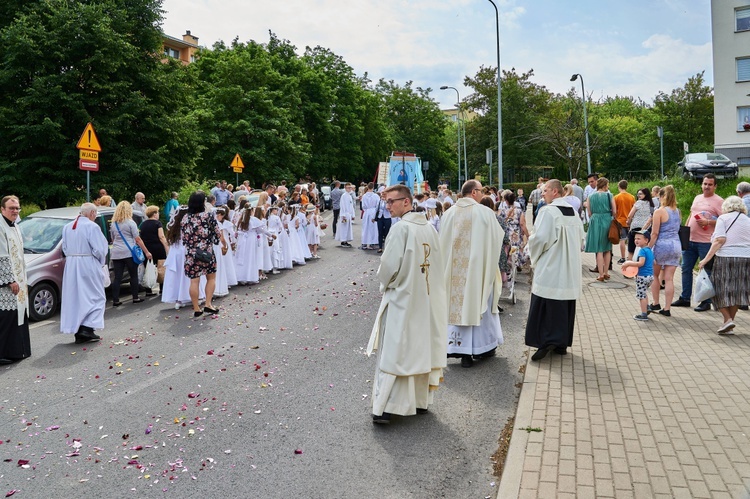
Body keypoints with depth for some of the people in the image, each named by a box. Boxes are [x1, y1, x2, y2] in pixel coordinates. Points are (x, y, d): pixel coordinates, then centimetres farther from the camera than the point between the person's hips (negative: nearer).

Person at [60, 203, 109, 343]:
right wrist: (102, 263, 2)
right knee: (94, 297, 2)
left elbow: (65, 249, 13)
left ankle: (78, 332, 12)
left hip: (71, 266, 7)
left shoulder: (67, 227, 9)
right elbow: (99, 249, -14)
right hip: (88, 265, -7)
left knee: (75, 297, 10)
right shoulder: (92, 226, -12)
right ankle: (87, 328, -9)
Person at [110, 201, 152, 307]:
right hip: (129, 253, -5)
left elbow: (113, 240, 21)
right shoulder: (130, 222, -4)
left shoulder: (113, 224, 12)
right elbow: (138, 240, -7)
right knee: (133, 275, 7)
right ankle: (135, 298, 11)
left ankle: (115, 300, 2)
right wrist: (147, 252, -4)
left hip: (115, 253, 5)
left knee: (117, 277, 4)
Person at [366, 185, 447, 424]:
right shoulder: (429, 227, 4)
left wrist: (385, 283, 2)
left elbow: (389, 266, -18)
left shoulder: (401, 228, -16)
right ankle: (421, 400, 24)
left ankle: (386, 407, 0)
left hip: (402, 299, -7)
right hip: (428, 298, 7)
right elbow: (438, 263, 10)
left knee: (394, 352, -2)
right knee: (422, 348, 14)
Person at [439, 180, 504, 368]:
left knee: (457, 305, 8)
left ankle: (460, 347, 9)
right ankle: (482, 346, 22)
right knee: (478, 304, 10)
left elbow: (443, 243, 4)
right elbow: (497, 238, 1)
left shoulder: (449, 213, -1)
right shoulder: (485, 212, -10)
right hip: (478, 266, -2)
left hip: (455, 269, 3)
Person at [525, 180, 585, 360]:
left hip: (550, 269, -7)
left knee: (545, 308, 0)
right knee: (565, 307, 12)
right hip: (570, 271, 7)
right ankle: (562, 343, 18)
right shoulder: (574, 213, 9)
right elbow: (580, 239, 15)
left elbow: (540, 238, -18)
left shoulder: (547, 211, -14)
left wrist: (534, 257, 0)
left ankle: (546, 342, -3)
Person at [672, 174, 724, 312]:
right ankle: (685, 298, 24)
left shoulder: (718, 201, -7)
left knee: (707, 272, 2)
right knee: (686, 269, 12)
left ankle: (706, 302, 11)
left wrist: (708, 222, -22)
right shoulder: (697, 198, 15)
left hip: (706, 242, -7)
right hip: (690, 240, 7)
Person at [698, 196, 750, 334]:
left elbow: (720, 240, -11)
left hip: (725, 258, -5)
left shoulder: (723, 218, 0)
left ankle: (728, 319, -5)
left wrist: (706, 259, -11)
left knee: (721, 290, 7)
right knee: (736, 291, 11)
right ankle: (729, 326, 15)